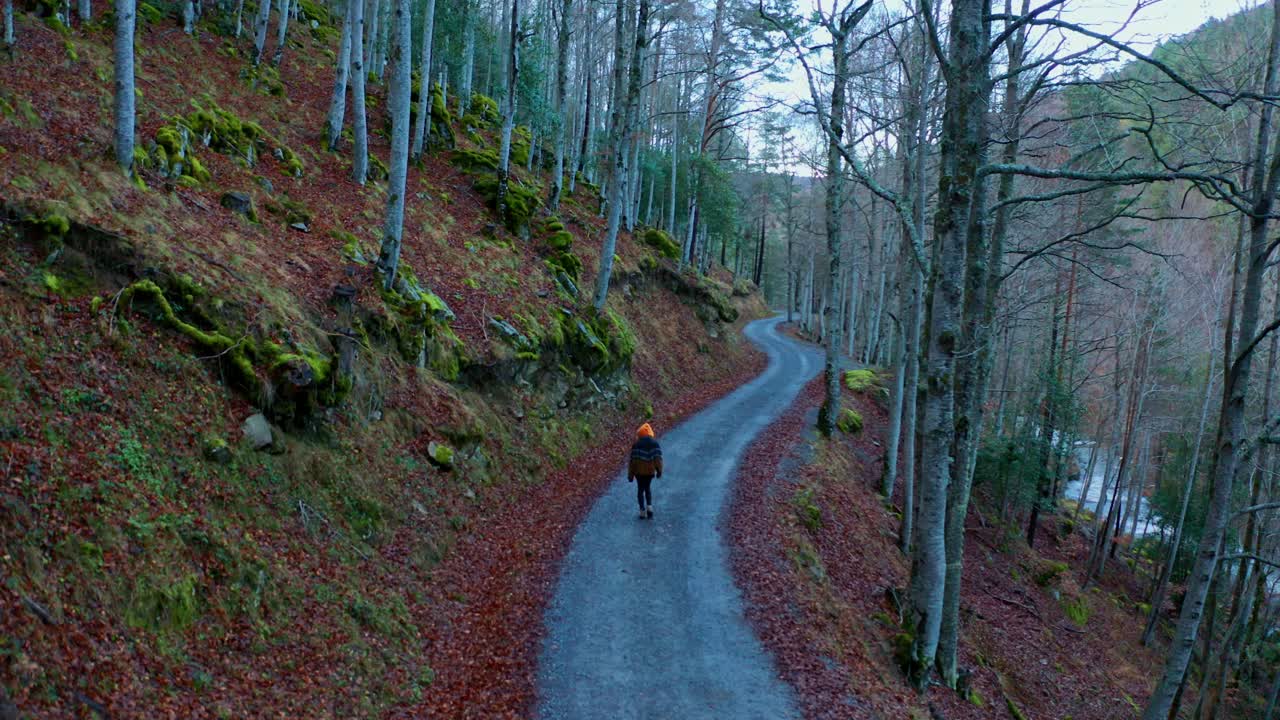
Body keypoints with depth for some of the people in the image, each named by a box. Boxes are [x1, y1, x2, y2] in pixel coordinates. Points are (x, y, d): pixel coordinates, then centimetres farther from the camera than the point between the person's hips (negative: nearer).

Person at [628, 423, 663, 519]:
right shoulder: (655, 444, -3)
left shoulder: (637, 445, -11)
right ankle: (649, 506, 7)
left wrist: (630, 474, -3)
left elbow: (633, 460, -10)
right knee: (647, 488, 23)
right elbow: (658, 458, -7)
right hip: (650, 471, 3)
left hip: (639, 471, -3)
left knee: (640, 490, 12)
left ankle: (643, 510, 7)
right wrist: (659, 470, 1)